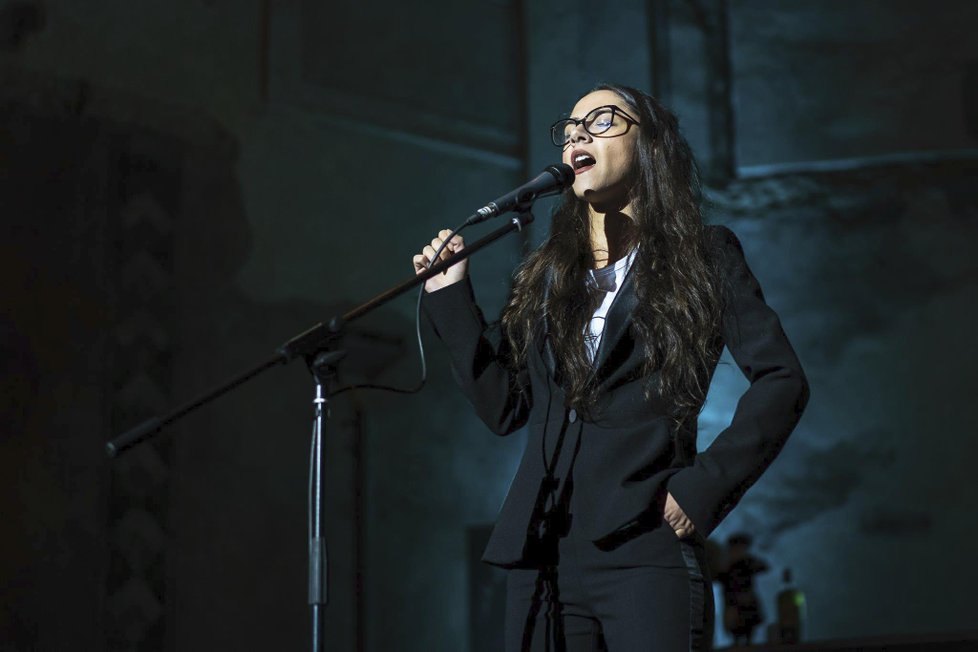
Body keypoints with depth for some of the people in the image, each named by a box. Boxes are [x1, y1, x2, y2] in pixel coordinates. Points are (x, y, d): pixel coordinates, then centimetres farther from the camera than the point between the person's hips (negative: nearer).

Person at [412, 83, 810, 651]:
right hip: (543, 555, 4)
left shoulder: (703, 256, 5)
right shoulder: (546, 274, 16)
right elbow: (504, 407, 12)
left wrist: (706, 487, -10)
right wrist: (451, 296, 9)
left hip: (645, 551, -4)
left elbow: (781, 380, -2)